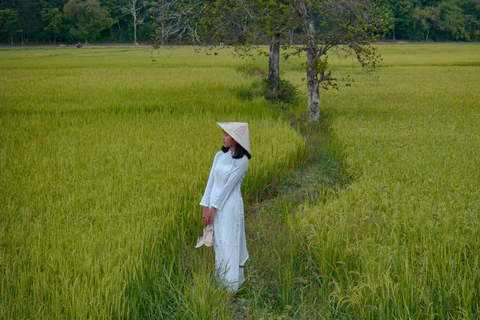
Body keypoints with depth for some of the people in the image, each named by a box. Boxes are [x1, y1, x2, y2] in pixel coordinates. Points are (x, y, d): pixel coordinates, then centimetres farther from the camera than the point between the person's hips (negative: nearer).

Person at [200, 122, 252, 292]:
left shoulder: (242, 161, -11)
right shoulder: (219, 156, 8)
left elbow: (229, 185, -13)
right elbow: (211, 181, 5)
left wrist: (214, 207, -13)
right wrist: (205, 207, -1)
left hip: (230, 205, -6)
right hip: (214, 204, 6)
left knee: (228, 244, -4)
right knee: (218, 243, 12)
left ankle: (231, 287, 2)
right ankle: (220, 282, 21)